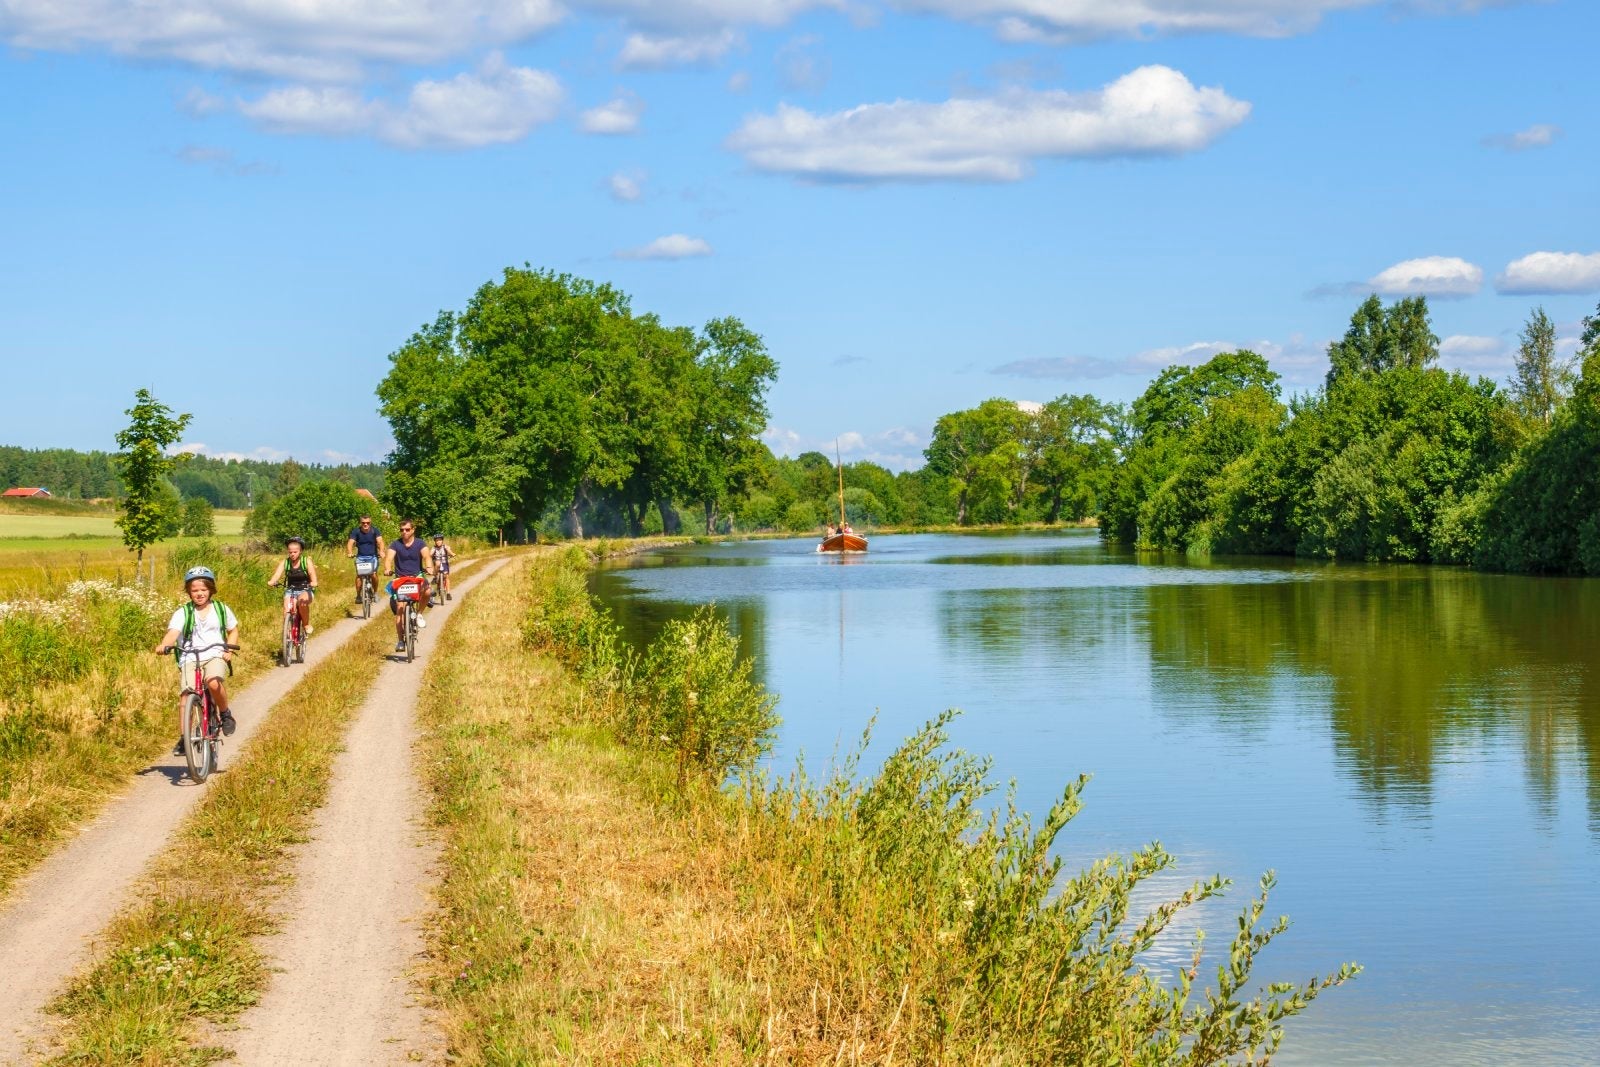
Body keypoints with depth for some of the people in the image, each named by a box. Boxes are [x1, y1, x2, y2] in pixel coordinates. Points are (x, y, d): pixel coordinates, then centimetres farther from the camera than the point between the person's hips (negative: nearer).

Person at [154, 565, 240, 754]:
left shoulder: (221, 609, 10)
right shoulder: (182, 613, 4)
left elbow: (233, 631, 21)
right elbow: (173, 632, -12)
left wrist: (229, 650, 2)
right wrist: (163, 645, -34)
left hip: (215, 656, -1)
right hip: (189, 658, 1)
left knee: (214, 683, -33)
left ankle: (225, 713, -8)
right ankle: (184, 737, -9)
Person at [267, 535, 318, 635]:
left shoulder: (306, 561, -9)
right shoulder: (285, 562, -4)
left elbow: (314, 580, -17)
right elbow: (277, 575, -17)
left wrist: (313, 583, -41)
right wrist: (271, 582, -39)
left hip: (306, 590, -2)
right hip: (290, 590, 2)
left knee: (302, 600, -36)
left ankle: (306, 624, -13)